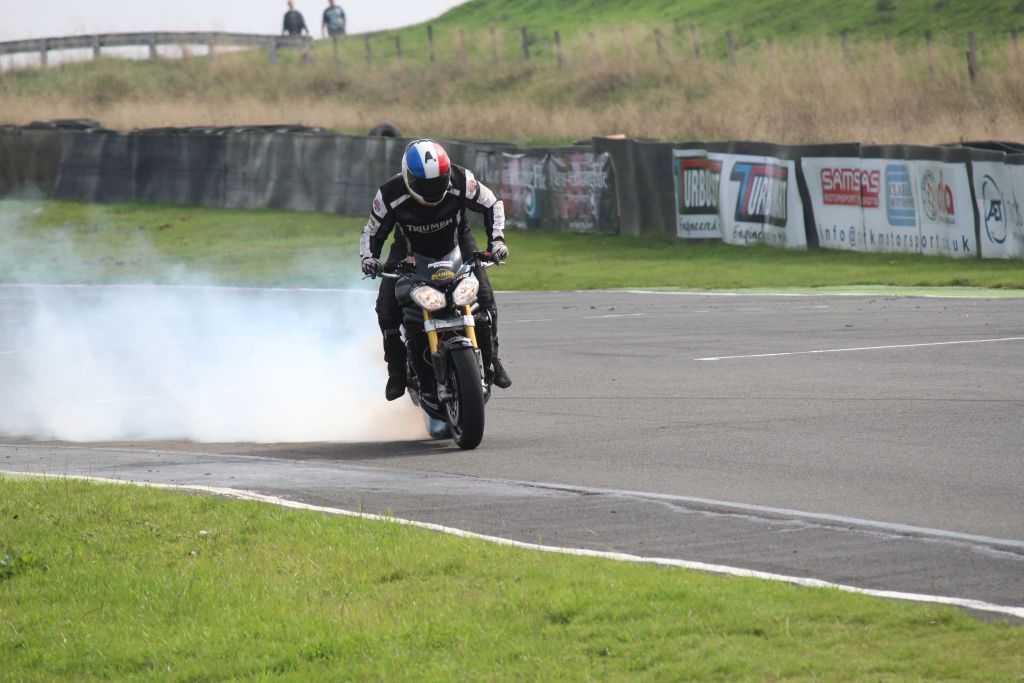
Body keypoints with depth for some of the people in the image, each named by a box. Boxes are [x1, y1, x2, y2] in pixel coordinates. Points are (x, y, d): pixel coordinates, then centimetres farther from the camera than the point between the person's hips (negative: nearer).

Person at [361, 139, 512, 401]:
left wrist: (496, 239, -21)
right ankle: (397, 371, 0)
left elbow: (492, 204, -8)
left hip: (455, 244, 0)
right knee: (386, 307, -18)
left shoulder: (460, 181, -26)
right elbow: (372, 231, -11)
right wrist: (368, 258, -30)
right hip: (410, 251, 0)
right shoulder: (390, 195, -27)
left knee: (484, 296, -18)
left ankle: (491, 359, 2)